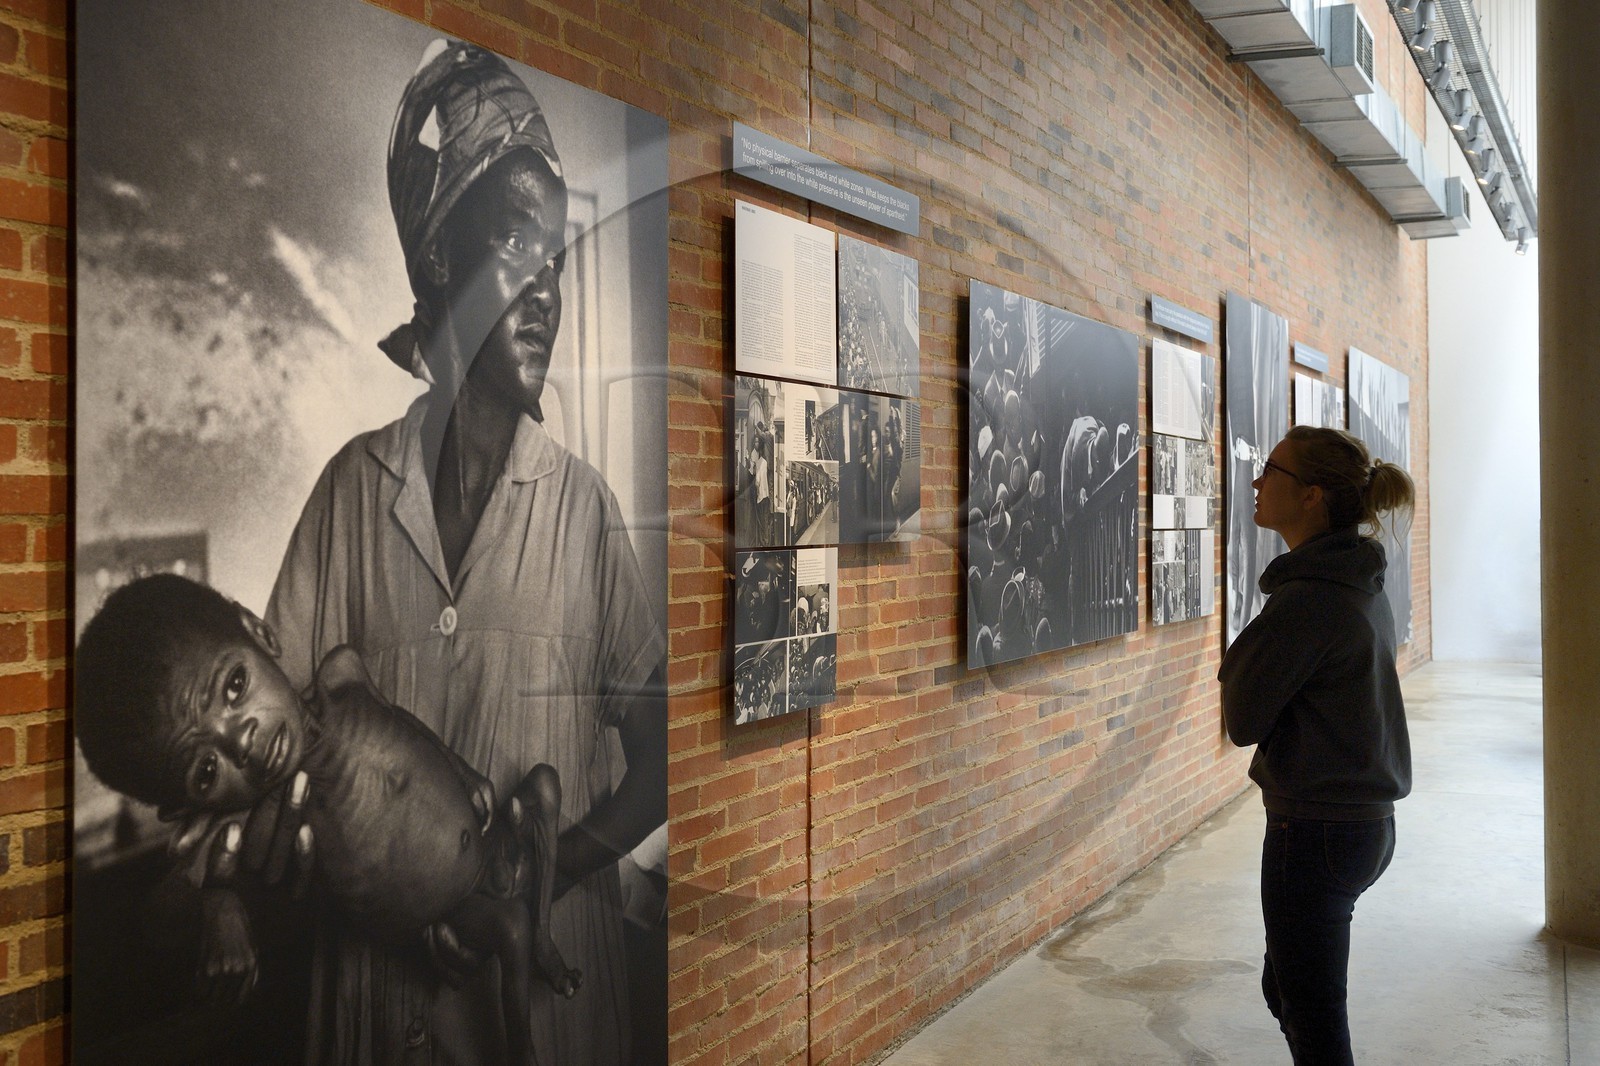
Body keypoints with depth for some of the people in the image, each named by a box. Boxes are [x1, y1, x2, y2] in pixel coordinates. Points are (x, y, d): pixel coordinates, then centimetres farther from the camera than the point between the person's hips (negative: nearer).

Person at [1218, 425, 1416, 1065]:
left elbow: (1243, 718, -16)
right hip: (1366, 821, 9)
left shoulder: (1306, 598, -22)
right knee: (1285, 989, 24)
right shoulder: (1363, 586, 8)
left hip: (1314, 832, -9)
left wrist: (1238, 659, 0)